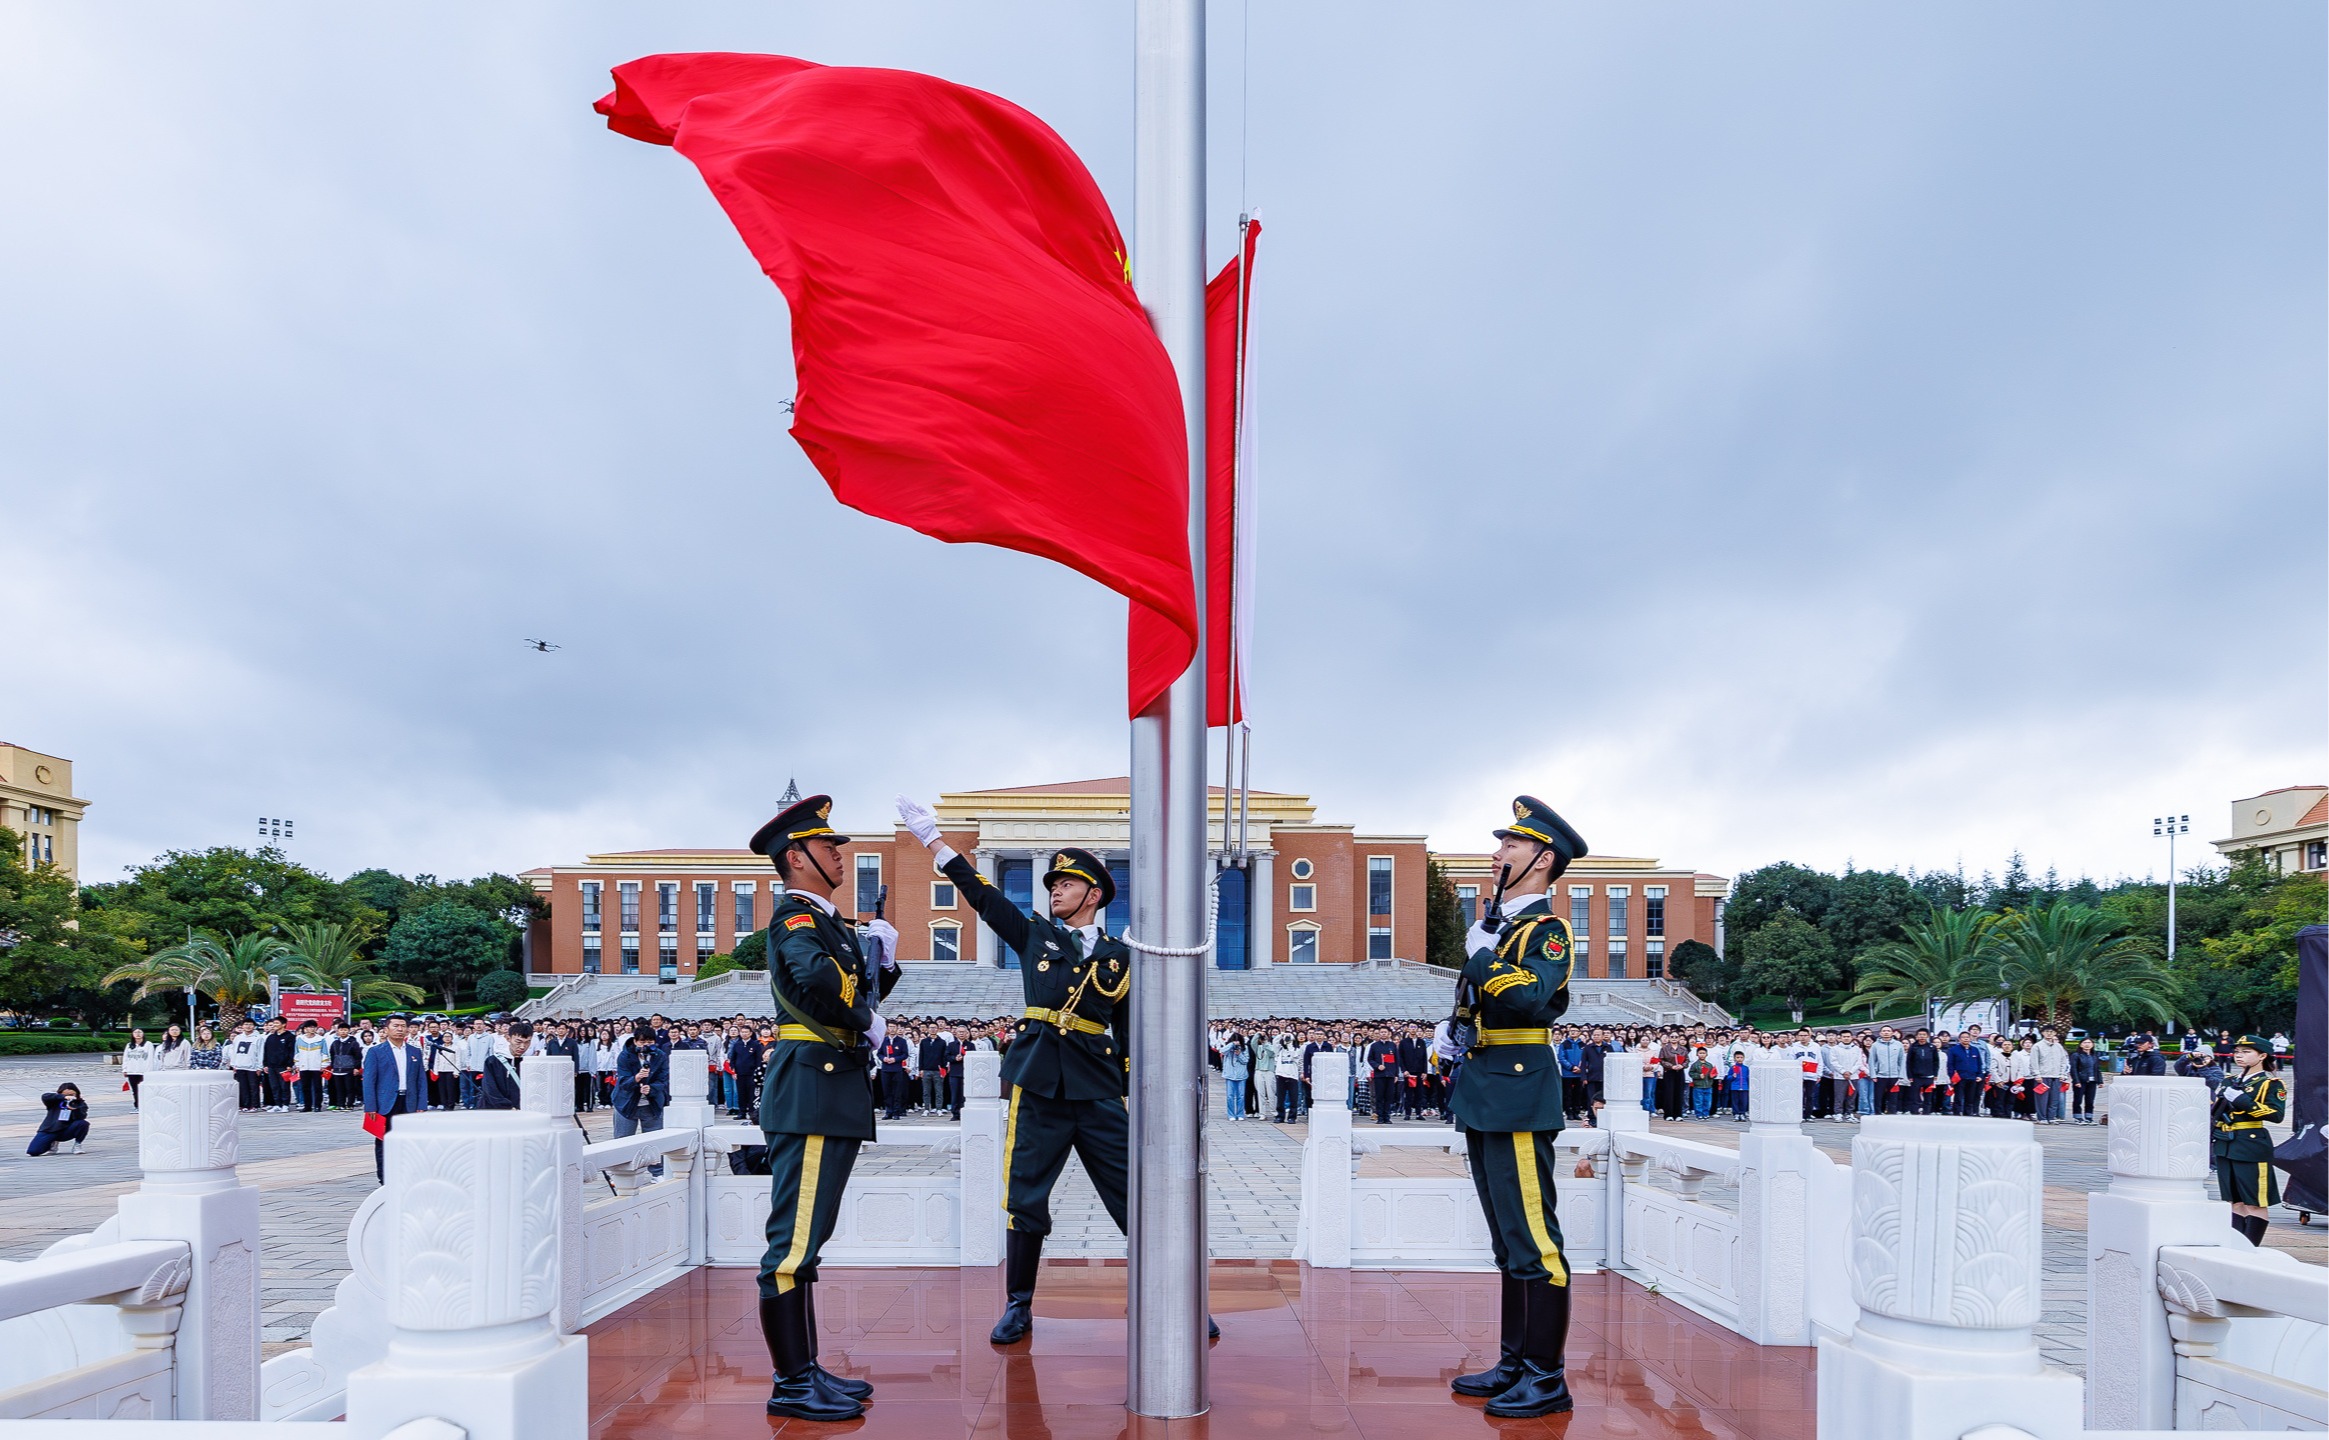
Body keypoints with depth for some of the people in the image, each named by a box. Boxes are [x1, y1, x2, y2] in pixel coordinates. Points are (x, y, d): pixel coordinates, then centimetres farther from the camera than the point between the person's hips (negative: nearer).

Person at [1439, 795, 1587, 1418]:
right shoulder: (1503, 925, 18)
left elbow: (1529, 997, -27)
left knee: (1533, 1238, -6)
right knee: (1509, 1240, 15)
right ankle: (1514, 1364, 24)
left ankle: (1547, 1379, 0)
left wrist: (1481, 953, -15)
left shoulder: (1548, 929, -9)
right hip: (1485, 1095, 10)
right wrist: (1452, 1033, 10)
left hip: (1518, 1093, -10)